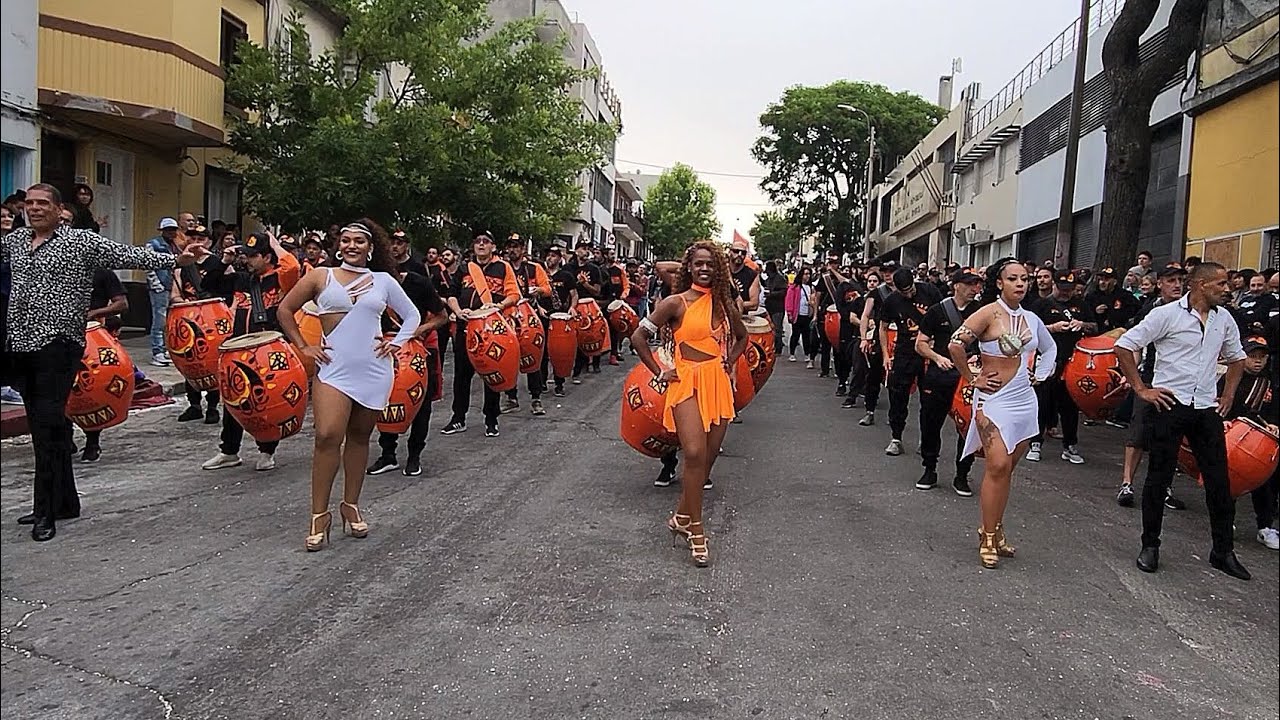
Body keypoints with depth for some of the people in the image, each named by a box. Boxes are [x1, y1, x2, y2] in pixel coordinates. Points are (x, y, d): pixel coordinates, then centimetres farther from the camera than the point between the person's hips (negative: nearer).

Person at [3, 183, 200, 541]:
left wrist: (172, 259, -22)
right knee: (41, 424, 11)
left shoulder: (80, 241, -2)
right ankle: (65, 502, 21)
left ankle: (46, 512, -3)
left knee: (49, 424, -9)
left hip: (57, 344, -6)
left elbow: (127, 255, -11)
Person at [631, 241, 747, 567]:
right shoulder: (676, 303, -5)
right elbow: (639, 336, -4)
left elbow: (741, 336, 27)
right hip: (686, 382, -5)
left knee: (709, 456, 6)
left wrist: (729, 361, 11)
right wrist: (659, 372, -4)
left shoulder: (724, 302, 9)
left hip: (718, 382, 5)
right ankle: (696, 531, -8)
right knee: (695, 453, -19)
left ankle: (682, 516, 23)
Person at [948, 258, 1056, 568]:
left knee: (1006, 469, 9)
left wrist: (1039, 375, 14)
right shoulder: (989, 313, -11)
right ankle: (988, 538, -2)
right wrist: (972, 379, -13)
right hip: (994, 399, -6)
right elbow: (955, 345, -21)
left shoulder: (1030, 318, 9)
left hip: (1024, 400, 6)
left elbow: (1050, 348, 27)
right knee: (998, 466, -12)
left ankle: (995, 530, 19)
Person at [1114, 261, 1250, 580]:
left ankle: (1223, 551, 21)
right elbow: (1124, 345, -9)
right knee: (1159, 477, 4)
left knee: (1219, 479, 7)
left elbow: (1236, 357, 26)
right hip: (1169, 406, -5)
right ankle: (1150, 545, 16)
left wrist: (1228, 395, 15)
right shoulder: (1167, 314, -8)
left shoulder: (1224, 318, 9)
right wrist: (1141, 388, -10)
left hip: (1207, 410, 5)